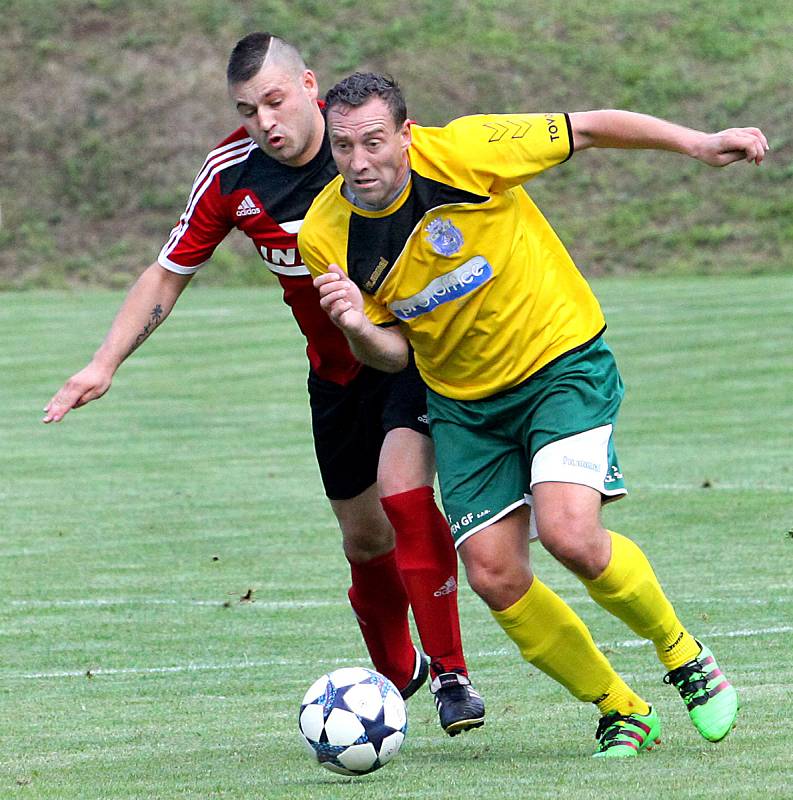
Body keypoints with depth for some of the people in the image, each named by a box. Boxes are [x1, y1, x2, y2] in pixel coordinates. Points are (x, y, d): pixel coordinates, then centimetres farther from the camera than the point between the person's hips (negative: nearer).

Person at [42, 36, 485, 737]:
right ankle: (397, 671, 35)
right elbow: (168, 274, 0)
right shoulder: (230, 173, -11)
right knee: (364, 540, 10)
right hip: (336, 371, 4)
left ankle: (450, 673, -14)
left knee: (404, 492, -25)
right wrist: (105, 365, -9)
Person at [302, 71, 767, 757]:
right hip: (464, 403, 4)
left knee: (569, 534, -24)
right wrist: (357, 327, -23)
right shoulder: (326, 238, -11)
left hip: (562, 363, -4)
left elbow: (589, 129, -9)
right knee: (494, 574, -7)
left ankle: (683, 654, 5)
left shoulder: (462, 153, -22)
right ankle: (622, 711, 14)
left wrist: (699, 143, -12)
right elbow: (392, 351, 0)